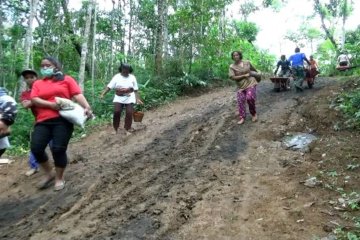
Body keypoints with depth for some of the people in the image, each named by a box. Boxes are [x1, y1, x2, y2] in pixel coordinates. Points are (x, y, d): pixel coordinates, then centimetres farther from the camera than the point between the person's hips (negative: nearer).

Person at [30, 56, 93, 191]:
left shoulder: (67, 79, 11)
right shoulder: (37, 84, 18)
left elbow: (77, 95, 0)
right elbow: (34, 100, 3)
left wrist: (87, 107, -17)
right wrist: (52, 105, -12)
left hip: (62, 119, -3)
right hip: (43, 121, 3)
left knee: (58, 149, -9)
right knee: (36, 148, -8)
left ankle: (59, 178, 15)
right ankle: (49, 174, 18)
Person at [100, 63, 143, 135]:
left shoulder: (132, 77, 2)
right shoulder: (116, 77, -1)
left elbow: (135, 90, 3)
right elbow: (109, 87, -5)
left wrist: (137, 99, -3)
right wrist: (103, 94, -15)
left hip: (129, 98, 0)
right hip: (119, 98, 0)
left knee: (129, 113, -5)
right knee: (116, 112, -12)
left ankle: (128, 129, 11)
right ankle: (115, 129, 6)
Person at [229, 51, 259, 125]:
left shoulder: (247, 62, 1)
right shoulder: (232, 67, -5)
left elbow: (253, 69, 21)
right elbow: (232, 77, -15)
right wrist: (244, 75, -15)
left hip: (251, 83, -1)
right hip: (240, 86, 1)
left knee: (250, 98, -20)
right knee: (240, 101, -5)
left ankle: (254, 113, 3)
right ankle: (242, 118, 6)